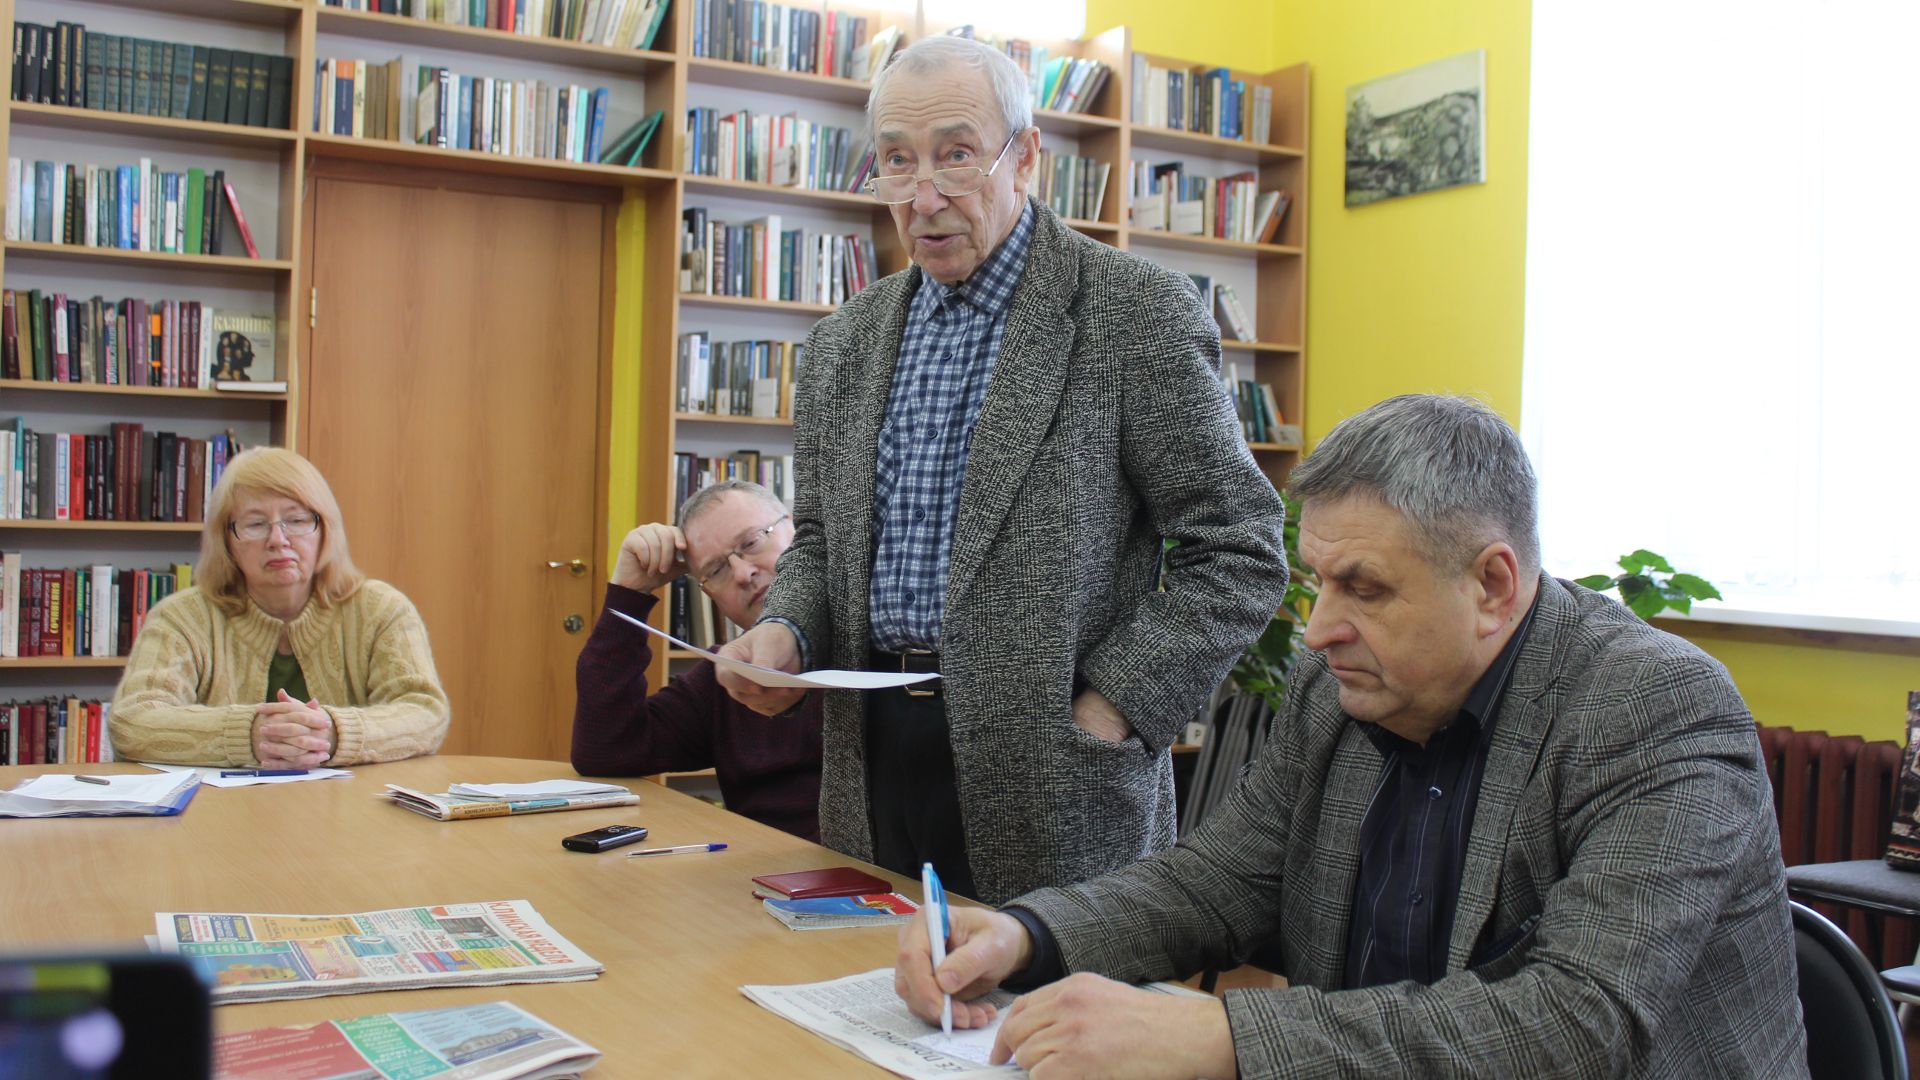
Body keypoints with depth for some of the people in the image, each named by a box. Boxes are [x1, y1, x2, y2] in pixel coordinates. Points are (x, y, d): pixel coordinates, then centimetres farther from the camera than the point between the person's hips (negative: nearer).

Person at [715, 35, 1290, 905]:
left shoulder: (1137, 312, -8)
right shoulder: (845, 343, 10)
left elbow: (1238, 552, -9)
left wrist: (1109, 713, -16)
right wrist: (785, 630, -3)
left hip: (1052, 779, -5)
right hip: (874, 759, 5)